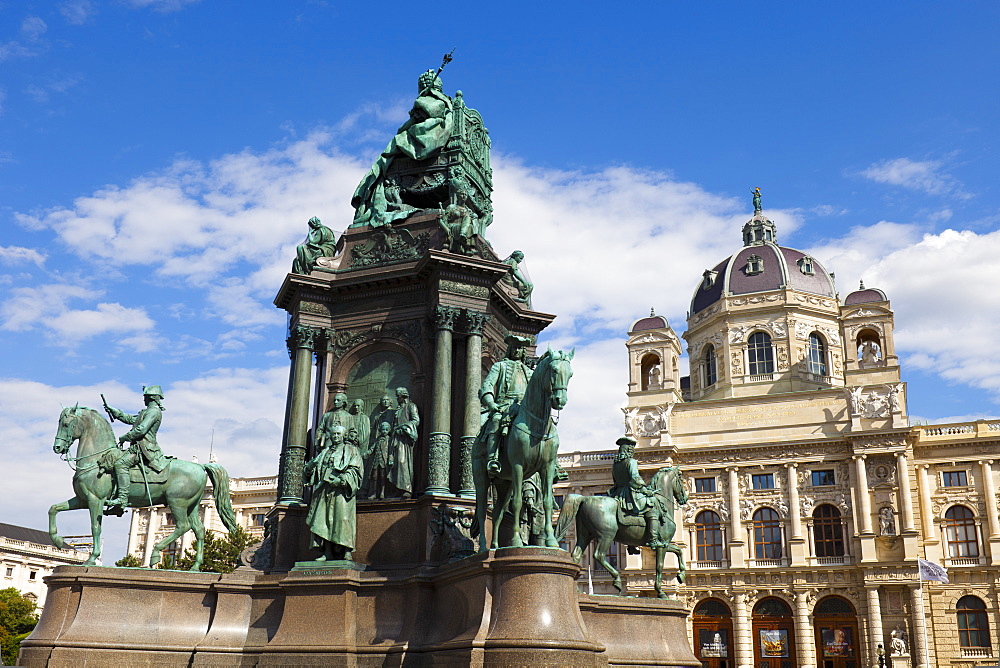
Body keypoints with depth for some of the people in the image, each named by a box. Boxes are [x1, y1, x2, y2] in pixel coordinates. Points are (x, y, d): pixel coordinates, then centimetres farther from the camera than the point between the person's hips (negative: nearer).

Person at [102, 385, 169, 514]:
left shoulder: (154, 411, -9)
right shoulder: (147, 412, 25)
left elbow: (141, 429, -19)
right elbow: (130, 419, 34)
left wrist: (124, 438, -8)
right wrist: (113, 411, 30)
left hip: (144, 448, -11)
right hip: (138, 447, 11)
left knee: (121, 464, -27)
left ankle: (122, 499, -33)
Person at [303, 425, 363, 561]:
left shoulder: (350, 450, 13)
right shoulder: (324, 452, 26)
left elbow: (354, 469, -1)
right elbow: (309, 471, 21)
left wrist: (342, 479, -16)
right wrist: (310, 466, -3)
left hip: (341, 488, -4)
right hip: (324, 489, 4)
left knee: (342, 517, -15)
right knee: (324, 519, -6)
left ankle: (347, 551, -17)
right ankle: (327, 552, -7)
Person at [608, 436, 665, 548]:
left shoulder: (615, 464, 17)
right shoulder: (631, 461, -7)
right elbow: (635, 478, -18)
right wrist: (646, 490, -11)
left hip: (618, 496, 9)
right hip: (631, 494, -9)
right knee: (653, 508, -6)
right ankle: (654, 540, -21)